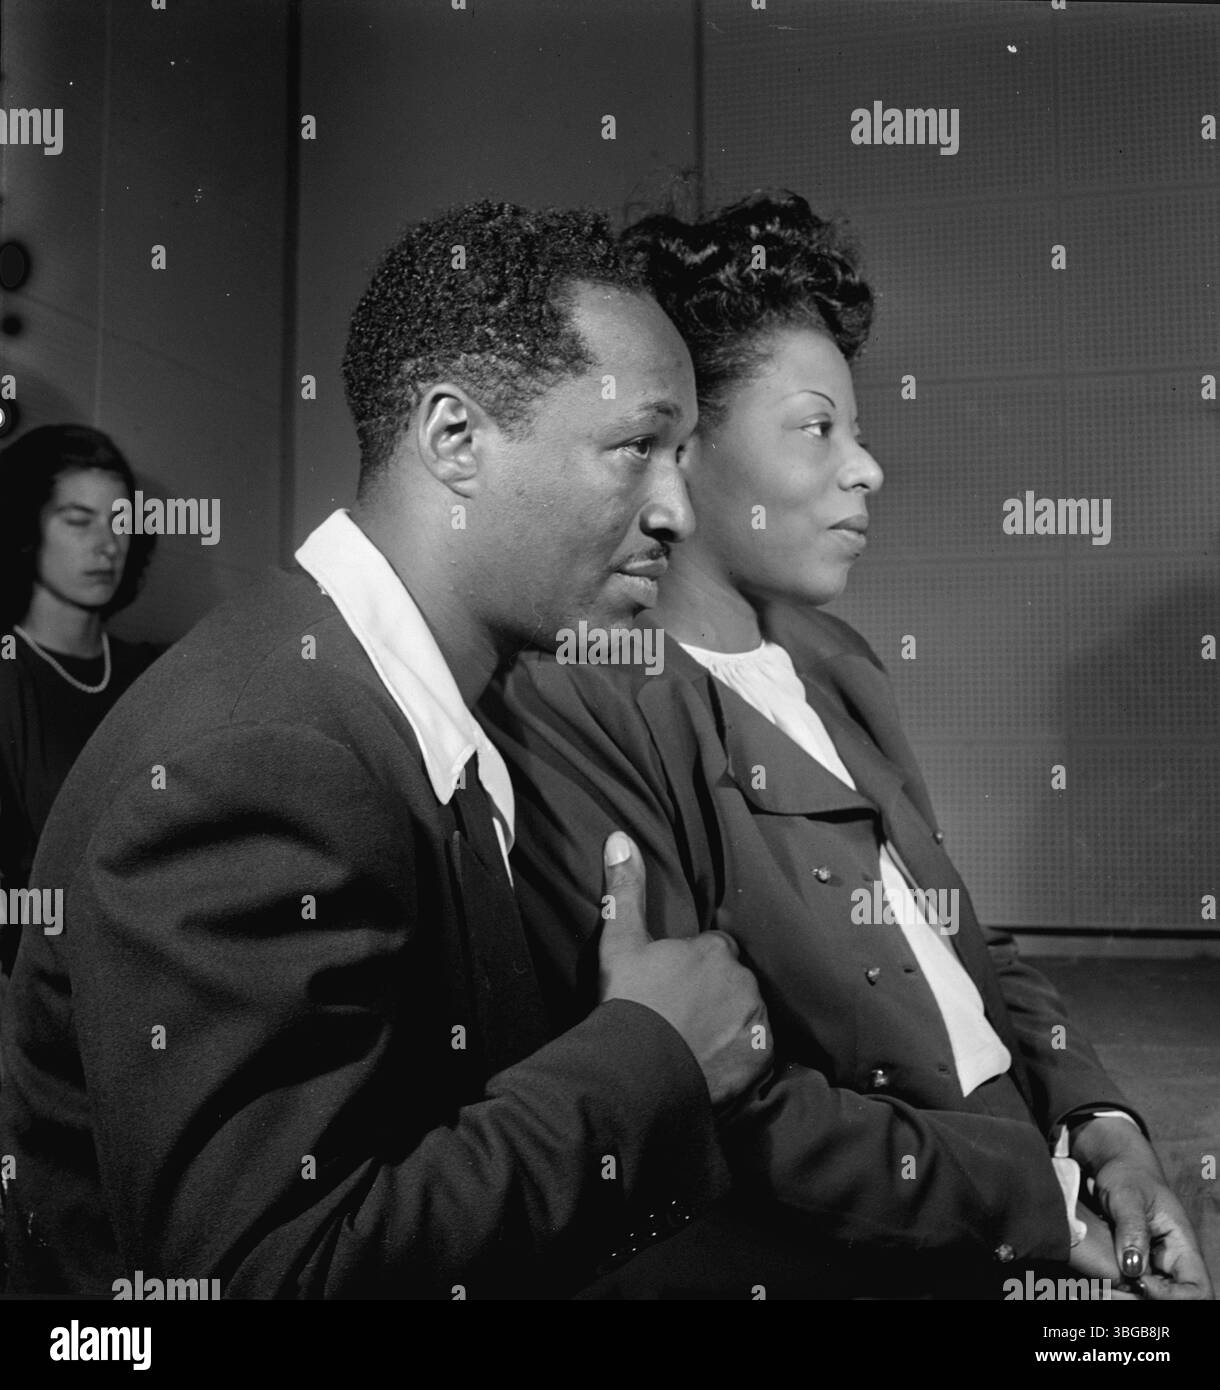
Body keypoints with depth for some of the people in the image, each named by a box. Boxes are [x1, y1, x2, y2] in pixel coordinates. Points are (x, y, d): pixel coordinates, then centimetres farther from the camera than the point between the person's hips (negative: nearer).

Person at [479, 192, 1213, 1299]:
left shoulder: (833, 662, 12)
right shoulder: (571, 703, -14)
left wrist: (1100, 1123, 0)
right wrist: (1038, 1204, -12)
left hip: (1036, 1156, 7)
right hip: (849, 1256, -7)